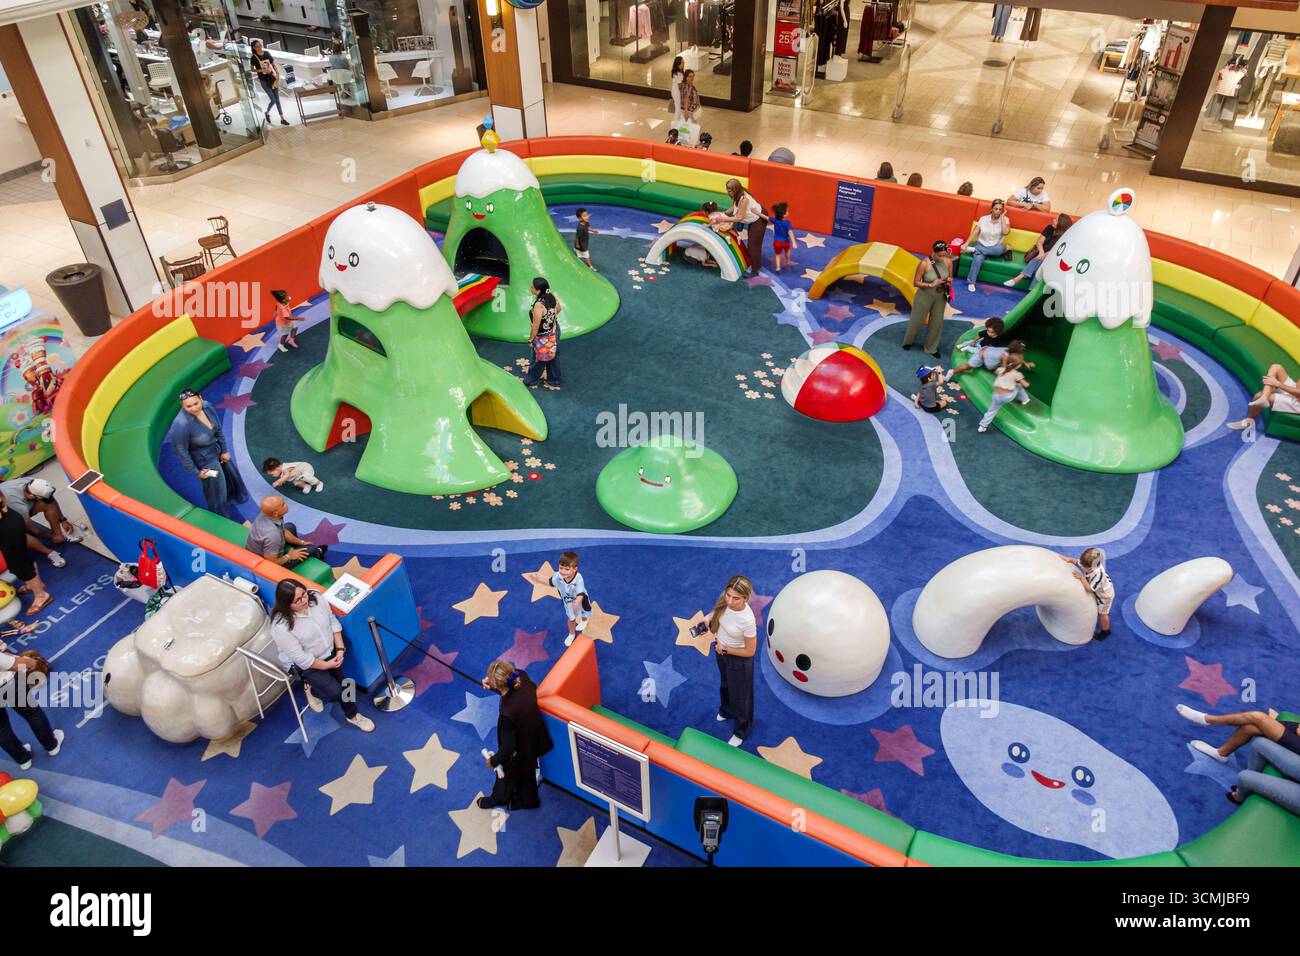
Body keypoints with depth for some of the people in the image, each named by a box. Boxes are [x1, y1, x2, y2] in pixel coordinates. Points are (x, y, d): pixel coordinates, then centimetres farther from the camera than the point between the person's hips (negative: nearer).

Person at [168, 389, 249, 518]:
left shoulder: (207, 407, -20)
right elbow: (181, 451, -24)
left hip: (217, 449, 7)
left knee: (230, 473, 32)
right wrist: (196, 472, -15)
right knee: (216, 490, 14)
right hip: (204, 459, -6)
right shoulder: (181, 424, -37)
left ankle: (234, 497, 64)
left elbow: (218, 429, -3)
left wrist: (224, 450, 5)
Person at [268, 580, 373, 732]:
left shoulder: (315, 598, -17)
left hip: (329, 652, 6)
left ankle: (312, 688, 31)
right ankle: (353, 715, 16)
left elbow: (333, 622, -4)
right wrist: (326, 665, -17)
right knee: (336, 693, -13)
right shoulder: (281, 627, -32)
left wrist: (340, 649, -10)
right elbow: (300, 658, -24)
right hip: (305, 664, -5)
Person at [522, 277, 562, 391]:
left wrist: (530, 339, -11)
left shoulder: (539, 305, -34)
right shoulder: (552, 296, -12)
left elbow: (535, 327, -26)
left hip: (544, 338, -7)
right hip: (554, 332, 7)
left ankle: (531, 382, 38)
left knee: (539, 361, 15)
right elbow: (559, 309, 10)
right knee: (553, 358, 21)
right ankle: (554, 383, 37)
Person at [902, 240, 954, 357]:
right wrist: (931, 284, -29)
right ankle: (907, 341, 41)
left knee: (937, 322, 15)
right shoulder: (924, 264, -23)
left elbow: (950, 277, 6)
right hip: (925, 296, -4)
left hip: (940, 297, 4)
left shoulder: (948, 262, -10)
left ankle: (931, 348, 34)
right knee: (917, 320, 15)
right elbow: (916, 282, -17)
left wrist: (949, 282, -18)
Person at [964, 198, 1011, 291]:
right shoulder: (983, 219, 1)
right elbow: (974, 233, -4)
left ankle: (974, 249, -21)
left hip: (995, 249, 0)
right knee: (978, 258, -35)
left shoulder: (1005, 220, 0)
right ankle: (971, 282, -26)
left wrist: (1002, 216, -13)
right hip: (981, 245, 0)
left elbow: (1005, 232, -19)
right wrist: (966, 244, -18)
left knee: (1001, 248, -38)